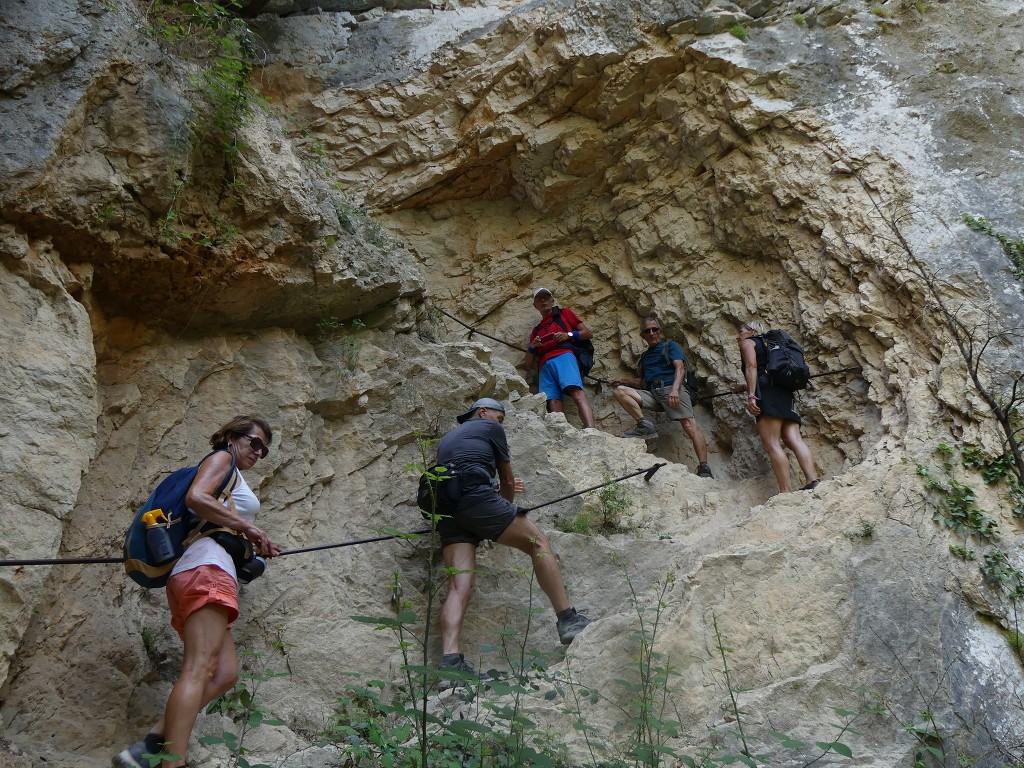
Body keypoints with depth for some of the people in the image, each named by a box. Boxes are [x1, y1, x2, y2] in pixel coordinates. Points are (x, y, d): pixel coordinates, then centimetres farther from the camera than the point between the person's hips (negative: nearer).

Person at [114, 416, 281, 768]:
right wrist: (247, 527, -9)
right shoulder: (221, 458, 6)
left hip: (187, 578, 10)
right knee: (198, 670, -21)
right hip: (207, 568, -10)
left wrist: (255, 546, 18)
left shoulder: (233, 479, 33)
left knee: (224, 674, 0)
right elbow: (195, 497, -13)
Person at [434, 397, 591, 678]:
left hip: (446, 508, 7)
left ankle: (450, 660, -25)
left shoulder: (446, 440, 38)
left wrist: (502, 489, 56)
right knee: (538, 542, 3)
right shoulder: (490, 427, 18)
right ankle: (567, 620, -4)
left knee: (460, 586, -6)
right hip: (475, 497, -6)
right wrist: (507, 502, 41)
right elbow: (506, 479, 23)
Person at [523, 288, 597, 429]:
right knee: (553, 402, -23)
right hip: (544, 365, 4)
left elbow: (588, 333, 17)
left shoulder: (564, 313, 27)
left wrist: (568, 335, 0)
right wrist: (531, 347, 8)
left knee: (576, 391, -32)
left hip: (563, 355, -4)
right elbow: (528, 364, 29)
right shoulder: (536, 330, 34)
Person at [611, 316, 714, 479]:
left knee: (689, 424, -25)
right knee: (620, 391, -12)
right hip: (652, 393, 6)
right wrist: (623, 381, 18)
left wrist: (675, 389, -20)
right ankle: (644, 424, -23)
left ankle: (704, 468, -32)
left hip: (671, 388, -6)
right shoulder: (645, 355, 30)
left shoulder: (670, 346, 13)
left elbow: (680, 368, -3)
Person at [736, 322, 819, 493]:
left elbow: (751, 366, -7)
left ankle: (786, 492, -27)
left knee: (771, 444, -16)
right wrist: (746, 388, 52)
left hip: (767, 392, -8)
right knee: (794, 440, -6)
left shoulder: (748, 342, 11)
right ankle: (813, 482, -23)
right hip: (785, 393, 8)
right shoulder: (765, 344, 35)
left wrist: (751, 395, -17)